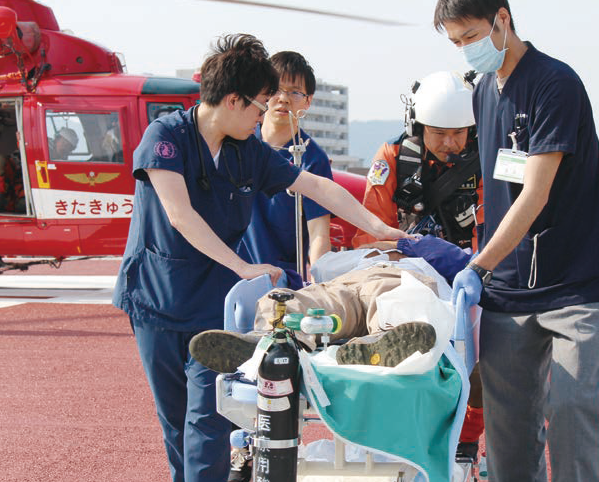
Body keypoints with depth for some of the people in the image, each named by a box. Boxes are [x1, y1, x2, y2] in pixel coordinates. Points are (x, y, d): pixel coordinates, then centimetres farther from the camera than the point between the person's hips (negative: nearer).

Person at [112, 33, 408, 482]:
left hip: (215, 298, 3)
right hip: (157, 295, -3)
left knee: (210, 416, -9)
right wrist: (243, 268, -22)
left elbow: (319, 187, 8)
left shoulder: (250, 151, 4)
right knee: (174, 417, 9)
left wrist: (379, 228, 3)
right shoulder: (166, 135, -11)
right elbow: (179, 215, -20)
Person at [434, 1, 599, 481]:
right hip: (505, 289, 7)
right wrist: (480, 260, 16)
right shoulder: (486, 90, 13)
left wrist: (478, 268, -18)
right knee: (507, 420, 5)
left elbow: (536, 194, -17)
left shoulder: (555, 82, -12)